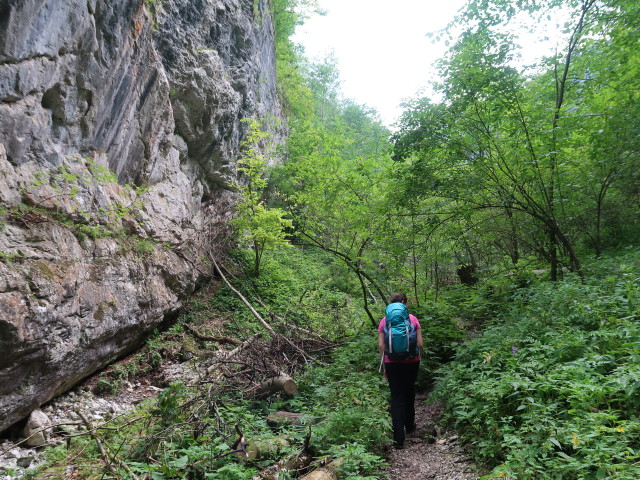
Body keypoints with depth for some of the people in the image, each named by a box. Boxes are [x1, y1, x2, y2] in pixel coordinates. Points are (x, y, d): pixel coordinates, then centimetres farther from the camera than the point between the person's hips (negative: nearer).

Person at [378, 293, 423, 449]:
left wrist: (384, 366, 4)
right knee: (409, 393, 21)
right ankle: (410, 426, 38)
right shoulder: (413, 319, -2)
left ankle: (399, 438, 0)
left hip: (392, 364, -1)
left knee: (397, 397, 4)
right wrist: (418, 358, 13)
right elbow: (420, 343, -3)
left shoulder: (385, 321, -3)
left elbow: (381, 345, -5)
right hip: (411, 362, 1)